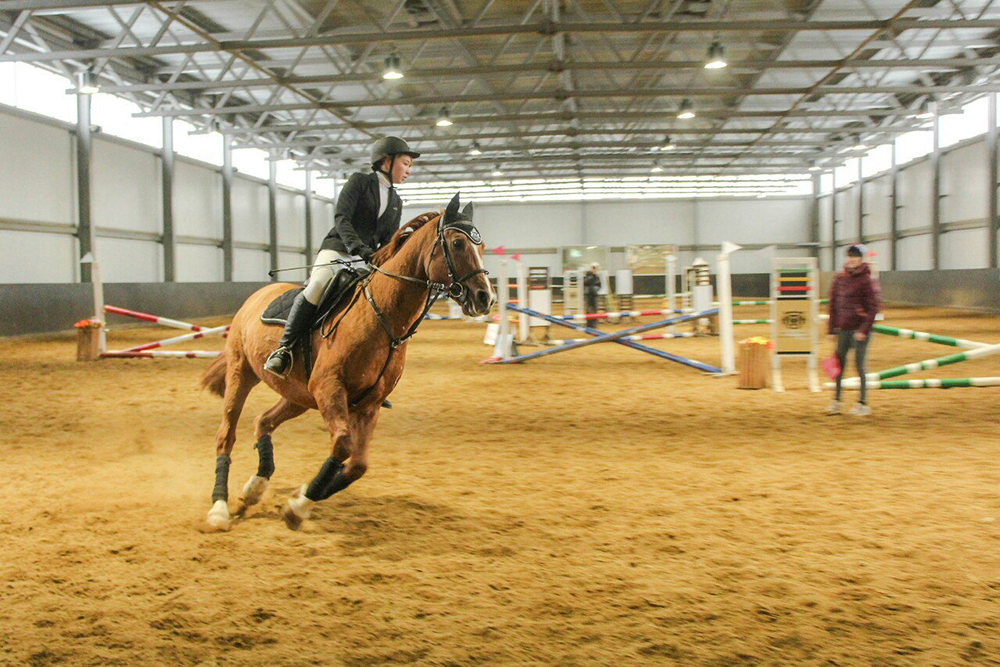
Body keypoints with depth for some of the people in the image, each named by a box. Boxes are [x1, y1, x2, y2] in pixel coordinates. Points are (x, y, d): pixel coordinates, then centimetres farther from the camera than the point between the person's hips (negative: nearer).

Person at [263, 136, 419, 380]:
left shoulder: (396, 202, 21)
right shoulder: (360, 181, 3)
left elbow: (389, 241, 16)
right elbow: (341, 218, -9)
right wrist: (358, 247, -24)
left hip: (368, 259, 6)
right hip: (337, 249, -5)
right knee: (317, 286, -34)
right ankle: (284, 349, -25)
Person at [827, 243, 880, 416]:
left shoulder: (867, 280, -8)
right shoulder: (839, 278, 9)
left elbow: (873, 308, -10)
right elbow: (833, 304, 12)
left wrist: (863, 329, -16)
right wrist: (832, 329, 9)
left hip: (859, 329, -6)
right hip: (843, 328, 6)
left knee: (859, 365, -3)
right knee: (839, 364, 8)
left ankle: (863, 404, 7)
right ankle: (837, 402, 17)